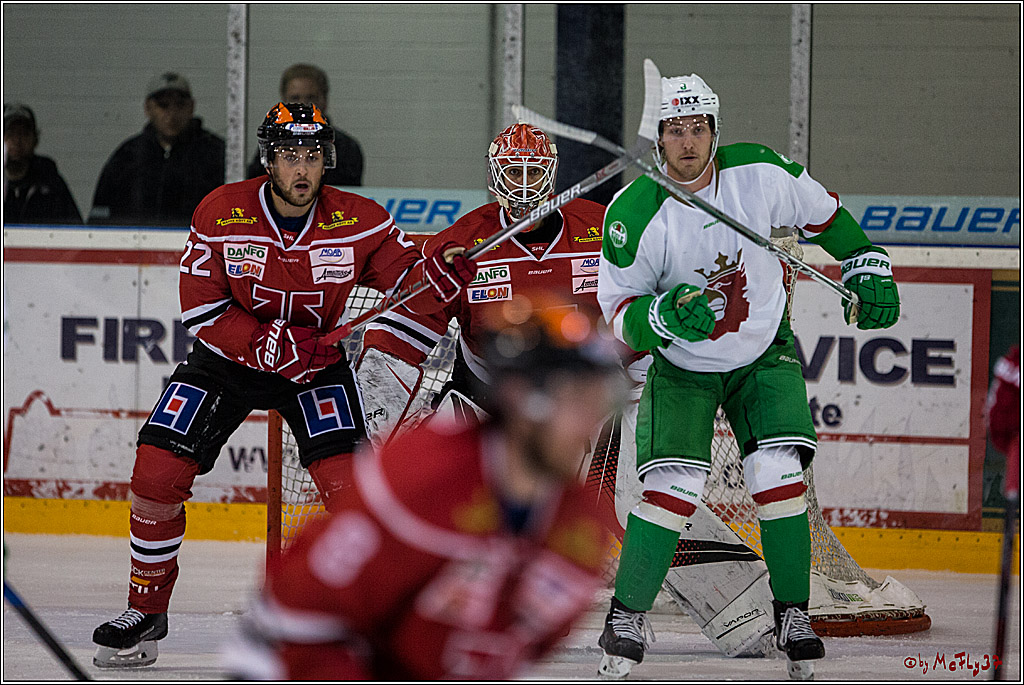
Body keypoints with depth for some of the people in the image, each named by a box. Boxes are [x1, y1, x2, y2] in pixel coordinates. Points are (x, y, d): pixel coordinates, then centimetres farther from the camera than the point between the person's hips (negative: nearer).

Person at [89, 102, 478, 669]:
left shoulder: (359, 222, -16)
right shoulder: (220, 214, -18)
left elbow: (410, 281, -10)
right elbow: (201, 311, -16)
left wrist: (442, 273, -34)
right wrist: (274, 344, -29)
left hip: (316, 361, 0)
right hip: (227, 359, 0)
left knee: (345, 479, -20)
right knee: (157, 470, -11)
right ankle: (146, 611, 7)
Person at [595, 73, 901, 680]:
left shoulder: (761, 174, -17)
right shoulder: (633, 214, -22)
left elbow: (823, 213, 3)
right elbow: (619, 308, -14)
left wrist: (867, 268, 2)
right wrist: (665, 317, -33)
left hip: (764, 354, 2)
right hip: (682, 366, -2)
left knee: (779, 475, -13)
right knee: (674, 487, -17)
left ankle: (793, 616, -1)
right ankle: (628, 616, -3)